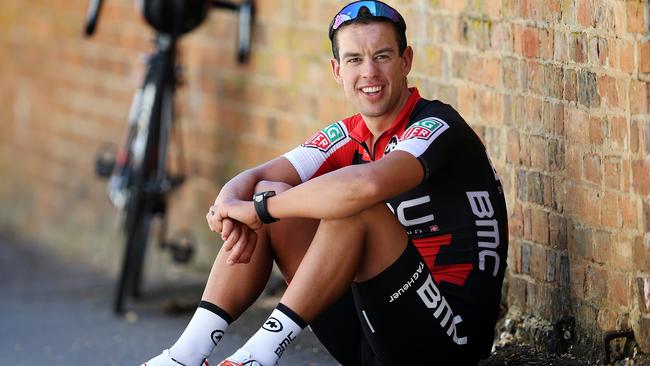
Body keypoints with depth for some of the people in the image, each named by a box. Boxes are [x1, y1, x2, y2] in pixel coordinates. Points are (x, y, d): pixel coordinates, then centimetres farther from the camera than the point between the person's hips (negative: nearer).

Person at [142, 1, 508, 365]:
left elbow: (368, 183, -35)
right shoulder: (348, 136, 9)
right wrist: (231, 206, -23)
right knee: (270, 195, 0)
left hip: (448, 335, -8)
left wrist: (261, 208, -25)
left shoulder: (437, 126, -15)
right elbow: (251, 179, 2)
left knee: (355, 206, -29)